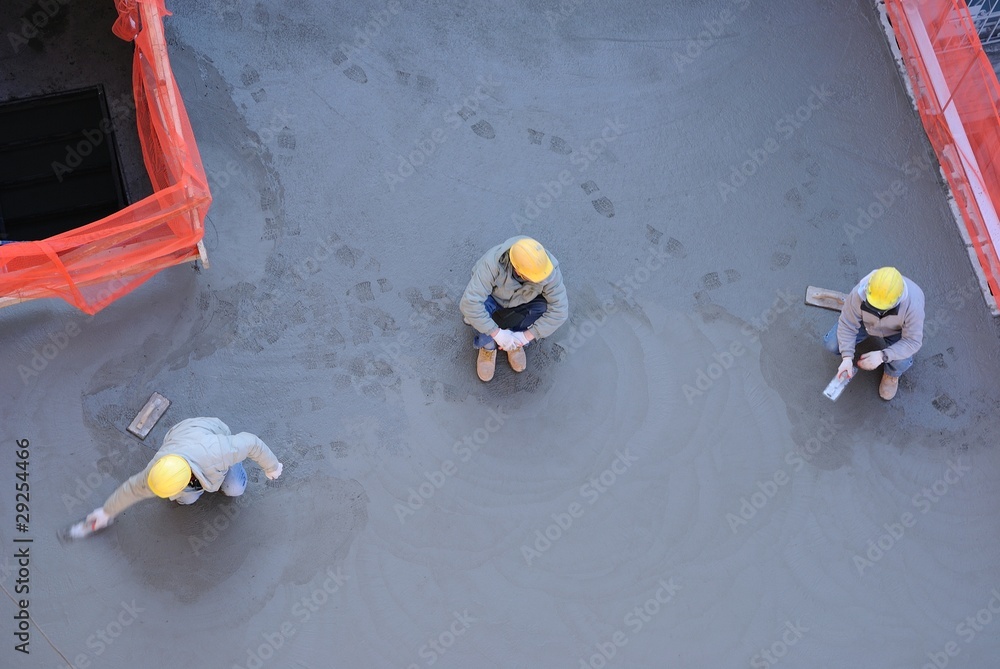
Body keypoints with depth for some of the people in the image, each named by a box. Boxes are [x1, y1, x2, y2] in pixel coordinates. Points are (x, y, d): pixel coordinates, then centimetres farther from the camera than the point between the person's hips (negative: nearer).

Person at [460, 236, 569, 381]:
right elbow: (470, 303, -43)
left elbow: (560, 309, -29)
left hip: (522, 303, 2)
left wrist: (526, 336, -31)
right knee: (480, 308, -34)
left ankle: (515, 343, 1)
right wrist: (497, 333, -39)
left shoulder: (550, 270, -34)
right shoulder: (492, 264, -41)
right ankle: (488, 347, -3)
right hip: (493, 298, -2)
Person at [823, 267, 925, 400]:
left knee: (901, 362, -28)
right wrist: (847, 357, -34)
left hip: (897, 330, -1)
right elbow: (847, 325, -23)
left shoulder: (913, 304, -41)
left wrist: (883, 356, -44)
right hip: (865, 323, 2)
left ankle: (892, 374, 10)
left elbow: (913, 342, -32)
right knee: (831, 344, -16)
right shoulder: (858, 294, -38)